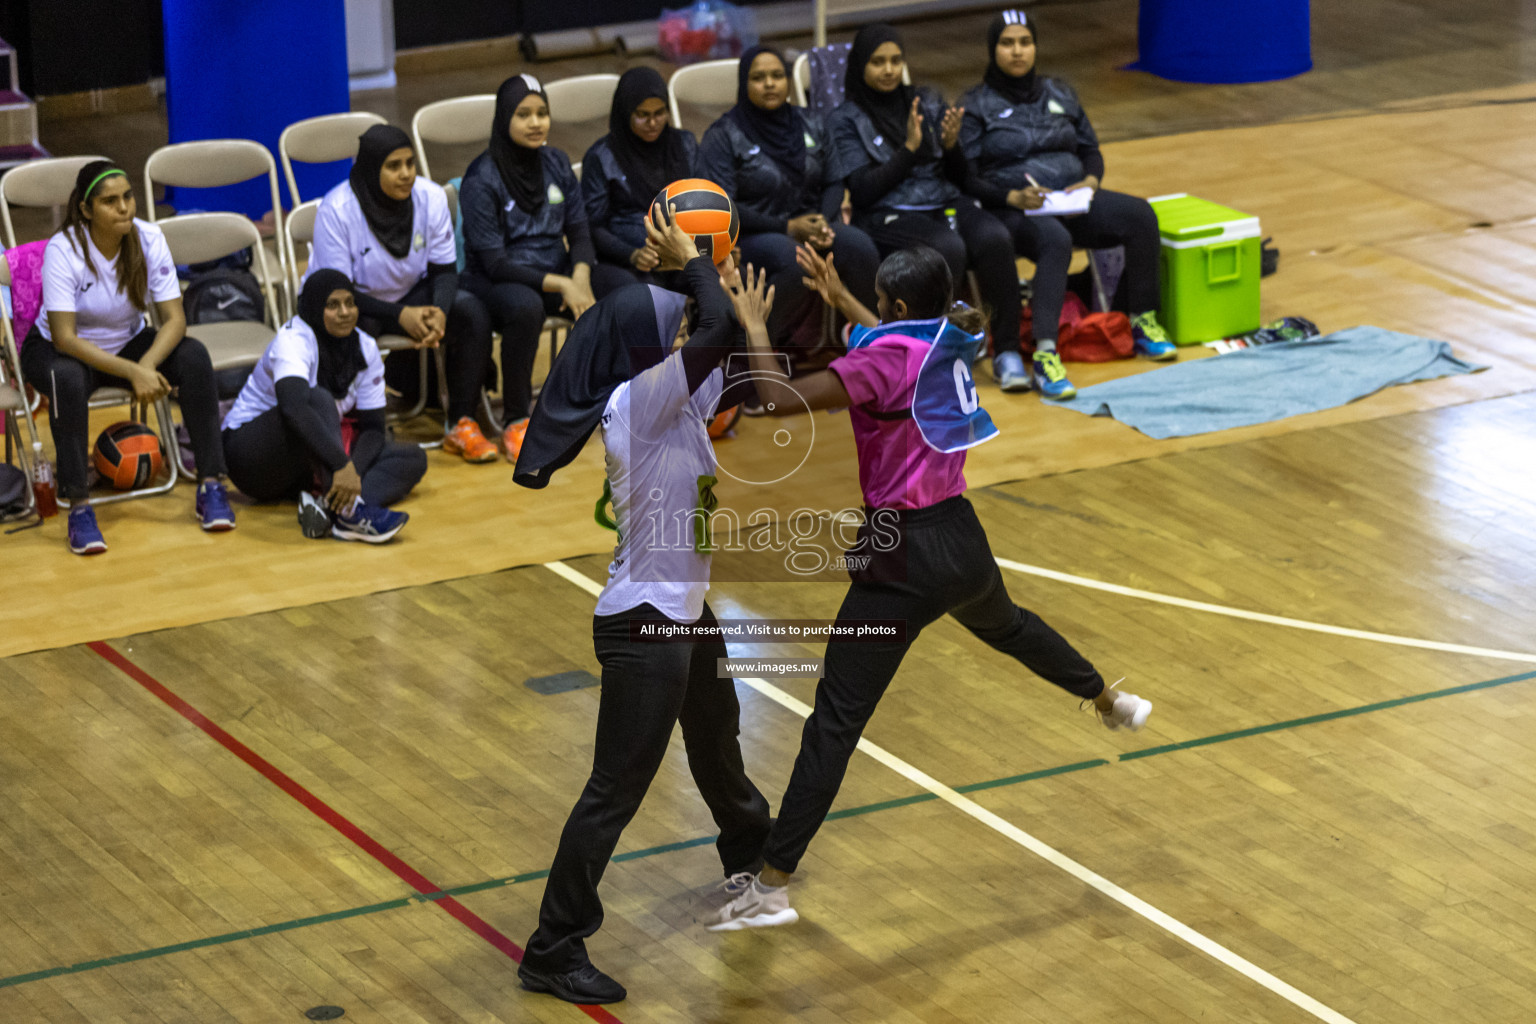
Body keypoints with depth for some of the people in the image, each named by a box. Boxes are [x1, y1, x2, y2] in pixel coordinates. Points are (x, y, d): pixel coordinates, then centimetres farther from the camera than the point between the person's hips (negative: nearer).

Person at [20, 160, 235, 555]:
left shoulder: (149, 240, -15)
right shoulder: (63, 251, -25)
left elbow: (174, 318, -17)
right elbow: (65, 338, -29)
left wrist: (147, 365, -37)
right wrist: (132, 372, -39)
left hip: (128, 344, 4)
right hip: (58, 350, -4)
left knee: (194, 356, -24)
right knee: (68, 378, -39)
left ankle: (211, 485, -16)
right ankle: (78, 507, -31)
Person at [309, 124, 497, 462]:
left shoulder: (430, 197, -12)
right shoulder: (337, 209, -23)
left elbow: (444, 268, -4)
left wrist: (439, 312, -27)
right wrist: (400, 315, -33)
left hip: (410, 293, 4)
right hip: (351, 305, -4)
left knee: (472, 312, -22)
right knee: (359, 329, -39)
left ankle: (462, 424, -14)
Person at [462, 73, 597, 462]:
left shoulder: (556, 163, 6)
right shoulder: (482, 179, -12)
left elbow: (579, 231, 7)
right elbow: (494, 263, -17)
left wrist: (580, 277, -16)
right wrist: (561, 285, -25)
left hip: (557, 272, 5)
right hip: (495, 282, -5)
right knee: (525, 306, -40)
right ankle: (516, 422, -27)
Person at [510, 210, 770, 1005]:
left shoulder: (674, 399, 2)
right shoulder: (638, 400, -24)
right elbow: (719, 329, -33)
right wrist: (689, 260, -16)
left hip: (683, 612, 10)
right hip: (644, 623, -10)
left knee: (717, 738, 34)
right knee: (616, 790, -6)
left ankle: (748, 850, 61)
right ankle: (553, 952, 0)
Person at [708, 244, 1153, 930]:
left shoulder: (887, 357, -17)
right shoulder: (950, 346, 5)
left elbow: (781, 399, -24)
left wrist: (754, 329, -10)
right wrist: (839, 299, 34)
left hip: (903, 561, -8)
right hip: (963, 539, 8)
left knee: (834, 720, -8)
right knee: (1007, 625, 41)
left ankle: (771, 886, -10)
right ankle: (1112, 704, 65)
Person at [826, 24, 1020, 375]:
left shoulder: (928, 103, 17)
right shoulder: (846, 120, 5)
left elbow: (959, 177, 16)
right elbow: (863, 191, -6)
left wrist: (951, 146, -5)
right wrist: (910, 148, -12)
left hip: (945, 202, 4)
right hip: (887, 214, -4)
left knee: (994, 240, -29)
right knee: (948, 248, -36)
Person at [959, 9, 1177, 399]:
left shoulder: (1059, 94, 19)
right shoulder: (976, 106, 3)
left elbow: (1091, 150, 22)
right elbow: (967, 179, -5)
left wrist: (1090, 181, -2)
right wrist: (1013, 197, -22)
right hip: (1011, 209, -5)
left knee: (1140, 215, -21)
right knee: (1055, 239, -40)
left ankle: (1143, 322, -11)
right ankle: (1044, 357, -49)